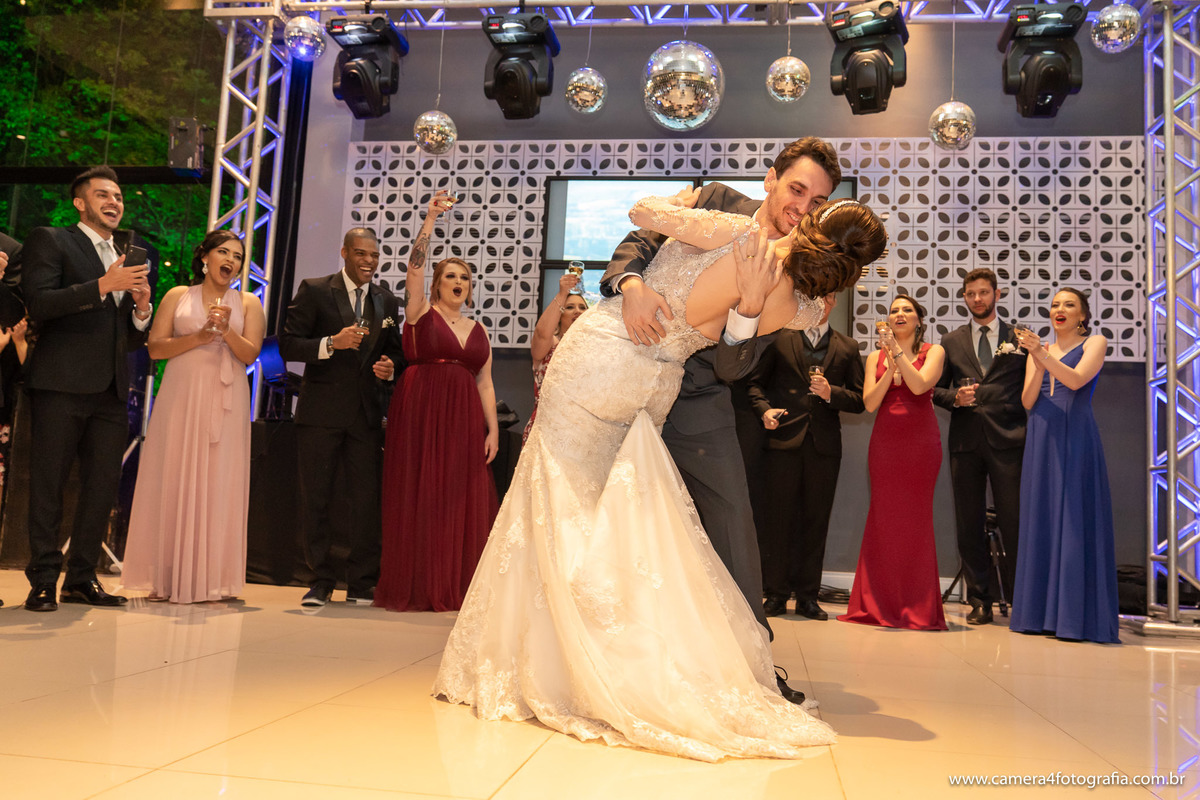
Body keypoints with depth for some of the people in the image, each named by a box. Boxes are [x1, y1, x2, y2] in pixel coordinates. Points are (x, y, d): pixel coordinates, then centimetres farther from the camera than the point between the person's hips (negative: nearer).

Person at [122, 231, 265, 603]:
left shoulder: (248, 303, 12)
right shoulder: (177, 296, 12)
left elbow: (250, 354, 2)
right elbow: (155, 347, 4)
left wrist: (227, 331, -14)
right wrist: (197, 337, -8)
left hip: (225, 403, 0)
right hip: (180, 398, 0)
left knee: (218, 484, -3)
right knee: (172, 481, -3)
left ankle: (211, 579, 0)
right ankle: (167, 577, 3)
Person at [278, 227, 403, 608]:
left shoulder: (387, 301, 12)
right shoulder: (314, 291, 0)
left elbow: (394, 351, 20)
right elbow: (288, 345, -5)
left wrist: (390, 367, -3)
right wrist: (332, 343, -19)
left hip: (367, 414, 3)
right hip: (321, 412, -2)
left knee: (366, 499, 3)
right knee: (315, 498, 4)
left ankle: (361, 584, 15)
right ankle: (321, 581, 17)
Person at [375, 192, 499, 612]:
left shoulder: (478, 330, 16)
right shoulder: (421, 314, 6)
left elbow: (485, 383, 13)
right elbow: (414, 267, -8)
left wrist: (493, 428, 4)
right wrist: (430, 219, -16)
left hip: (464, 420, 4)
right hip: (420, 414, -3)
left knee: (461, 501, 1)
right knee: (418, 498, -3)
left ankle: (455, 588, 7)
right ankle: (418, 589, 3)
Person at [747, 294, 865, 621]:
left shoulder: (847, 347, 15)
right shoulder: (779, 338, 11)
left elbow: (859, 400, 10)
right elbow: (756, 382, 9)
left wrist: (831, 393, -8)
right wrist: (764, 409, -10)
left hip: (824, 445, 2)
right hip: (784, 439, -1)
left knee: (816, 521, 5)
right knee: (777, 517, -1)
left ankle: (808, 596, 14)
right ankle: (776, 593, 9)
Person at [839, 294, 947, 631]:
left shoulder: (933, 351, 6)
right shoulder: (876, 357, 12)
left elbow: (920, 385, -13)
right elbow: (869, 402, 1)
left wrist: (897, 352, -12)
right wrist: (891, 367, -8)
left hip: (920, 442, -2)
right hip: (884, 441, 2)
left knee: (916, 519, -2)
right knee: (882, 519, 1)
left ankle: (917, 609, 8)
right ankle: (880, 606, 11)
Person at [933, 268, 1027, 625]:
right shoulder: (951, 342, 15)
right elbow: (936, 390, 15)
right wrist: (955, 398, -7)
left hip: (1007, 439, -2)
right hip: (966, 440, 2)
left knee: (1013, 523, -4)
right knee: (969, 525, 5)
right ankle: (979, 602, 14)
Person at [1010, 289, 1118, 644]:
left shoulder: (1094, 343, 6)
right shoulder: (1038, 350, 17)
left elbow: (1077, 379, -12)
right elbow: (1028, 402, 7)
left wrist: (1042, 355, -22)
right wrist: (1037, 363, -8)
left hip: (1075, 438, -4)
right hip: (1041, 439, 4)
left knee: (1074, 520, -7)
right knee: (1041, 520, 3)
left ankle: (1076, 617, -3)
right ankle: (1042, 613, 8)